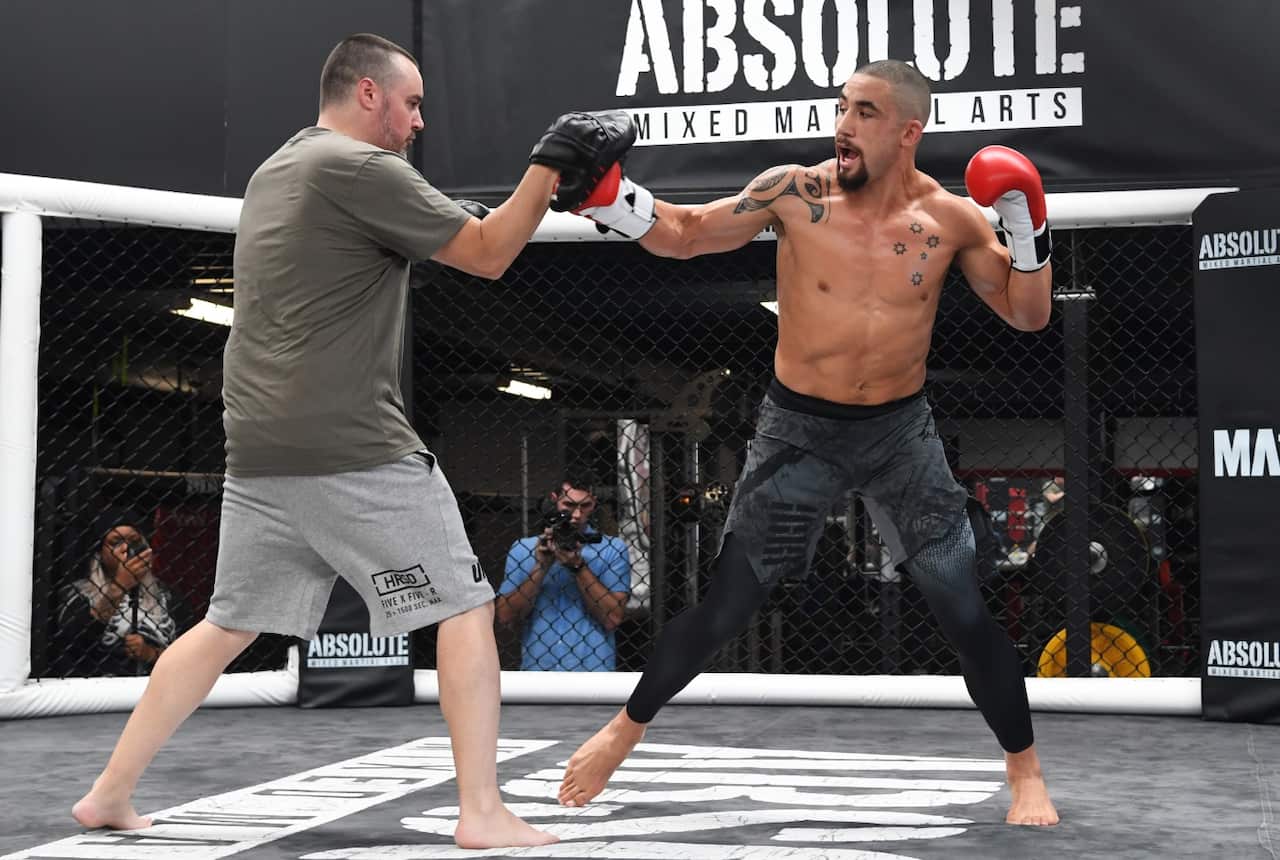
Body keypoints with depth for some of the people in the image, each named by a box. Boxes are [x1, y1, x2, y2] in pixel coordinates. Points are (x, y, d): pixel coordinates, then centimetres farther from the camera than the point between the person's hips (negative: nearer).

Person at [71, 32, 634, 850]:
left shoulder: (277, 170, 18)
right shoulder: (362, 169, -10)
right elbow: (488, 254, -7)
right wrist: (549, 166, -2)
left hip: (261, 453, 8)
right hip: (354, 452, -8)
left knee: (228, 626, 17)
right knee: (466, 607, 1)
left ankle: (110, 795, 19)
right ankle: (483, 813, -1)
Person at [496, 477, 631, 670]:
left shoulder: (613, 549, 6)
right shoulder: (522, 549, 10)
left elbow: (612, 618, -4)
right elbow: (506, 616, 2)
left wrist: (577, 566, -11)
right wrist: (541, 567, -7)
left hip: (593, 669, -1)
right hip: (536, 667, 1)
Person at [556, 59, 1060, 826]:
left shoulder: (951, 217, -7)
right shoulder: (795, 193, -11)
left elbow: (1029, 316, -1)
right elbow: (686, 234, -4)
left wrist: (1030, 229, -17)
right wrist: (611, 197, -22)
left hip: (901, 429, 1)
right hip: (799, 428, -1)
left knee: (969, 610, 1)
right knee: (725, 606, 4)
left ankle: (1026, 769, 22)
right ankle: (628, 727, 27)